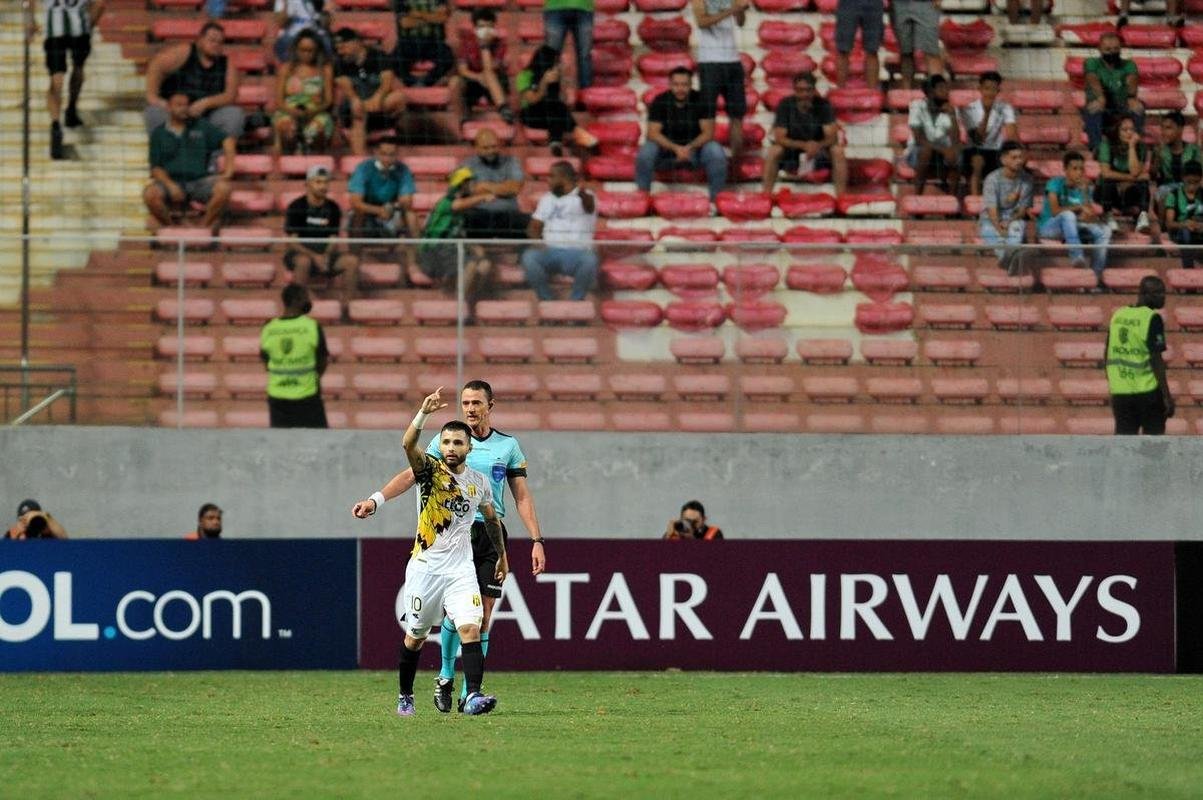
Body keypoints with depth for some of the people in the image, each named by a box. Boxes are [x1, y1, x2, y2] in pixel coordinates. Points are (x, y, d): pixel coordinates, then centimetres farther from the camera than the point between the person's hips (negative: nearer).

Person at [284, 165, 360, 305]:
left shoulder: (332, 208, 7)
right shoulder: (296, 208, -5)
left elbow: (333, 239, 6)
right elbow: (291, 242, -10)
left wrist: (326, 255, -17)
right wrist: (314, 256, -23)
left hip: (325, 253, 4)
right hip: (300, 253, -4)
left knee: (352, 260, -20)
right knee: (304, 261, -39)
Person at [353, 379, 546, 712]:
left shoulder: (508, 446, 9)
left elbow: (522, 497, 11)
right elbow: (411, 474, -2)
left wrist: (537, 541, 3)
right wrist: (376, 499, -15)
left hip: (492, 535, 2)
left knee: (482, 617, -1)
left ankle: (469, 692, 4)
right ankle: (445, 677, 8)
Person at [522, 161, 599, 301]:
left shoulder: (585, 197, 2)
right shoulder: (547, 199, 20)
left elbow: (589, 205, -23)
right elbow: (534, 228, 18)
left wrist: (583, 195, -48)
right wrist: (537, 241, -5)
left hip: (577, 253, -3)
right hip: (550, 252, 3)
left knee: (590, 260, -37)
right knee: (529, 257, -28)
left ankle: (575, 300, -16)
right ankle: (547, 299, -14)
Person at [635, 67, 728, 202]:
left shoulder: (701, 101, -13)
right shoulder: (660, 102, -12)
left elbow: (708, 133, -15)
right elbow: (653, 133, -18)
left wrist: (689, 148, -34)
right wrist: (676, 148, -34)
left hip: (695, 147, 0)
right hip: (667, 147, 0)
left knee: (716, 151, -30)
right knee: (646, 151, -30)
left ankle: (716, 198, -17)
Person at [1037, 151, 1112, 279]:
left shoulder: (1085, 188, 4)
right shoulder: (1056, 183, -10)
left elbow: (1090, 217, -8)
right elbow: (1055, 211, -22)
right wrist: (1079, 208, -22)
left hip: (1072, 227, 6)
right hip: (1048, 227, -6)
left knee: (1104, 231, -13)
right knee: (1068, 215, -36)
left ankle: (1097, 275, -16)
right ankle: (1076, 255, -47)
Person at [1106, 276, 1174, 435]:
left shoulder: (1118, 315, 10)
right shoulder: (1152, 319, -10)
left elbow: (1108, 357, 14)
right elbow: (1156, 359, -15)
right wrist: (1167, 396, -13)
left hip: (1120, 392, 6)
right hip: (1147, 391, -6)